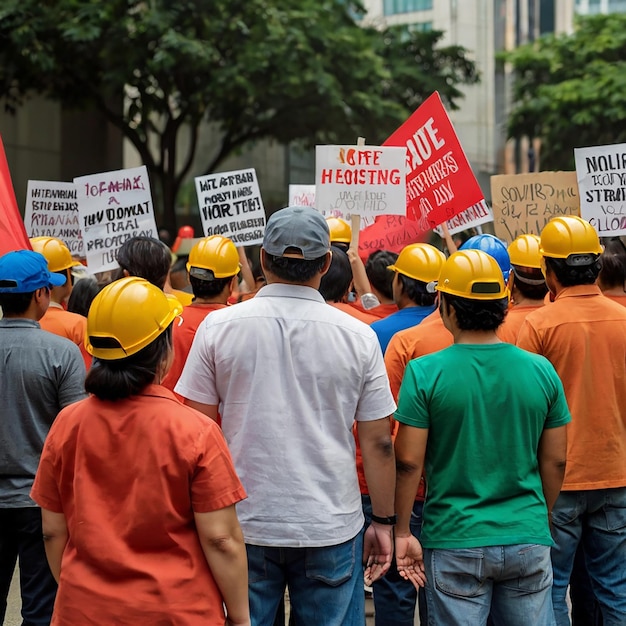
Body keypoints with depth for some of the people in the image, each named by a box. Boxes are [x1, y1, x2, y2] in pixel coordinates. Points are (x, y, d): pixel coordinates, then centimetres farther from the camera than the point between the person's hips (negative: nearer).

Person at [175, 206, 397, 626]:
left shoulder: (218, 327, -4)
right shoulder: (357, 336, -4)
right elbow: (378, 443, -1)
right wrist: (384, 523, 10)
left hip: (243, 524, 0)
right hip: (332, 527, 0)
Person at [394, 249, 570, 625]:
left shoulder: (425, 372, -9)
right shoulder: (541, 370, 0)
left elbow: (409, 461, -9)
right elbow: (555, 461, 5)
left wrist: (402, 532, 1)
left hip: (454, 542, -2)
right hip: (528, 542, 2)